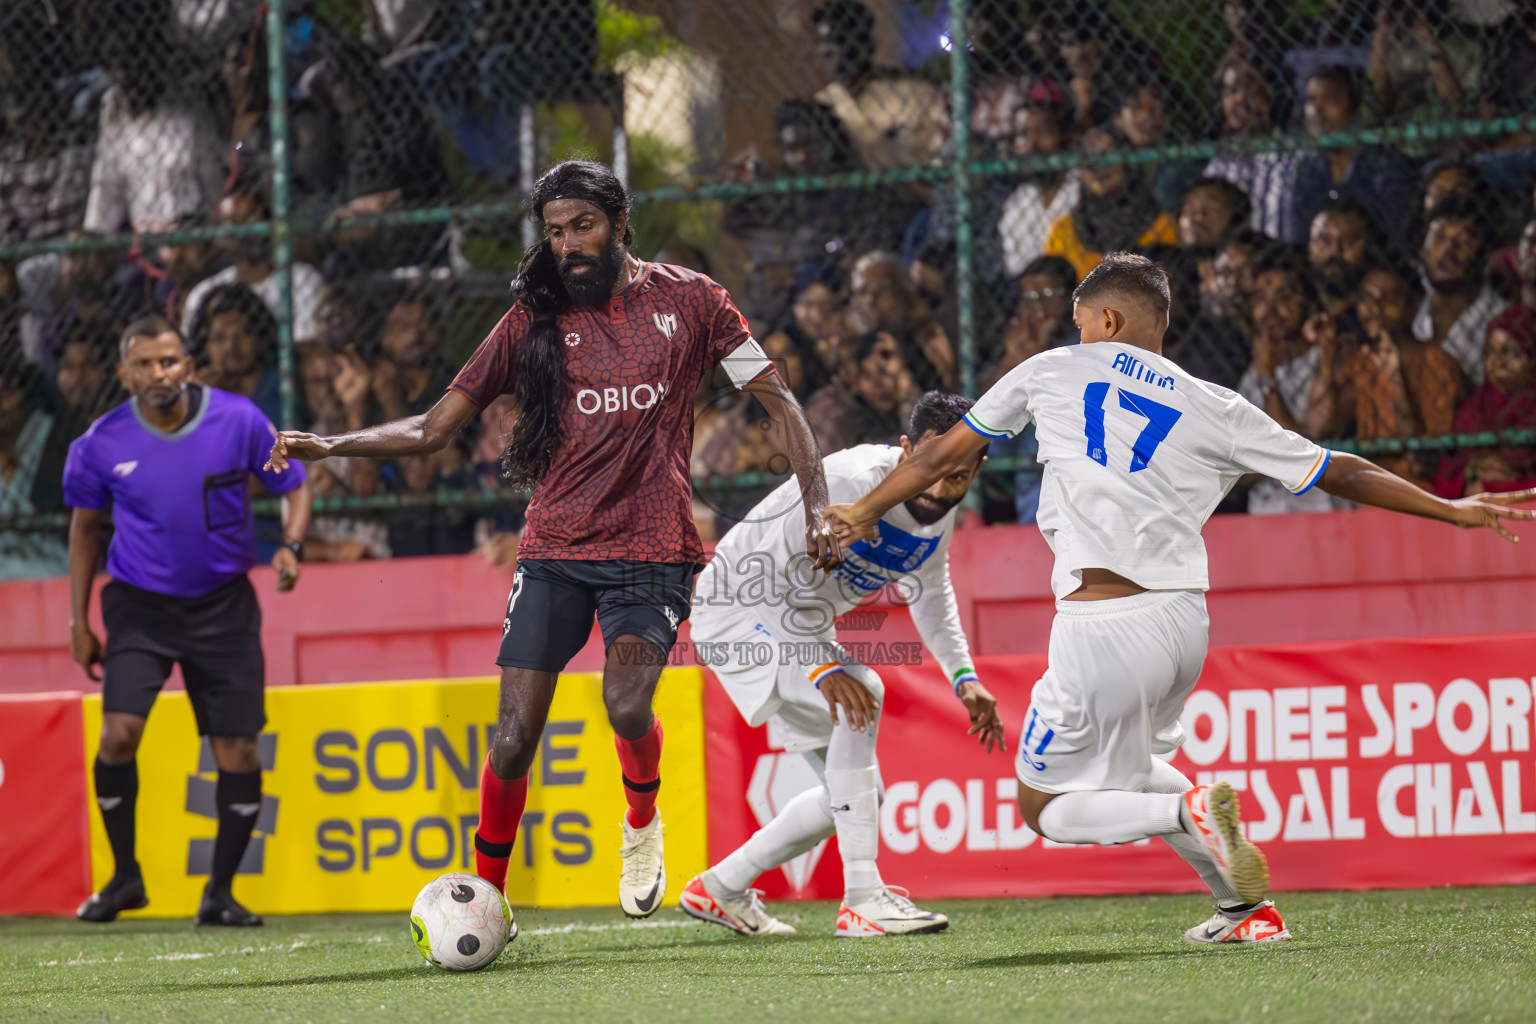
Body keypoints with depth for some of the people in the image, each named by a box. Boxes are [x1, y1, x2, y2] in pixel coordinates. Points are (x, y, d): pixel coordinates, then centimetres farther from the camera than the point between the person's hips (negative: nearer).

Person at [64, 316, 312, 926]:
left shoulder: (239, 420, -10)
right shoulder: (102, 444, -8)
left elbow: (293, 487, 3)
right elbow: (85, 525, 8)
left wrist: (290, 546, -17)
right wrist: (79, 621, 7)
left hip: (223, 605, 1)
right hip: (139, 602, -1)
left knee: (238, 750, -3)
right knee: (120, 729, -19)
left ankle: (219, 893, 13)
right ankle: (124, 877, 0)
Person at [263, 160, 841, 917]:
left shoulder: (687, 300, 5)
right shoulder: (535, 321, 7)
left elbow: (777, 400, 8)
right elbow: (434, 429, 8)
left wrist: (818, 507, -4)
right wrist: (329, 446, -5)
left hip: (653, 548, -2)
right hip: (554, 549, 2)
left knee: (626, 704, -24)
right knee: (514, 739, -7)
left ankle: (642, 822, 8)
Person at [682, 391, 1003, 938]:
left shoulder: (940, 511, -5)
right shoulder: (848, 485, -32)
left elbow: (931, 594, 15)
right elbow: (767, 576, -30)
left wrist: (963, 677, 5)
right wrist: (821, 669, -39)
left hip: (799, 625, 9)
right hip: (739, 610, -9)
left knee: (855, 794, 5)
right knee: (861, 694, -30)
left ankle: (721, 889, 21)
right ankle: (862, 898, -32)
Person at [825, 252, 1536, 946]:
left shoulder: (1053, 371, 9)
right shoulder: (1212, 409, 11)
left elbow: (943, 457, 17)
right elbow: (1339, 472, 13)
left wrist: (865, 513, 32)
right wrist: (1452, 510, 23)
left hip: (1101, 632, -5)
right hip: (1186, 622, 5)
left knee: (1045, 808, 9)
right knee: (1131, 765, 30)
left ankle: (1188, 810, -16)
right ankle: (1246, 910, 15)